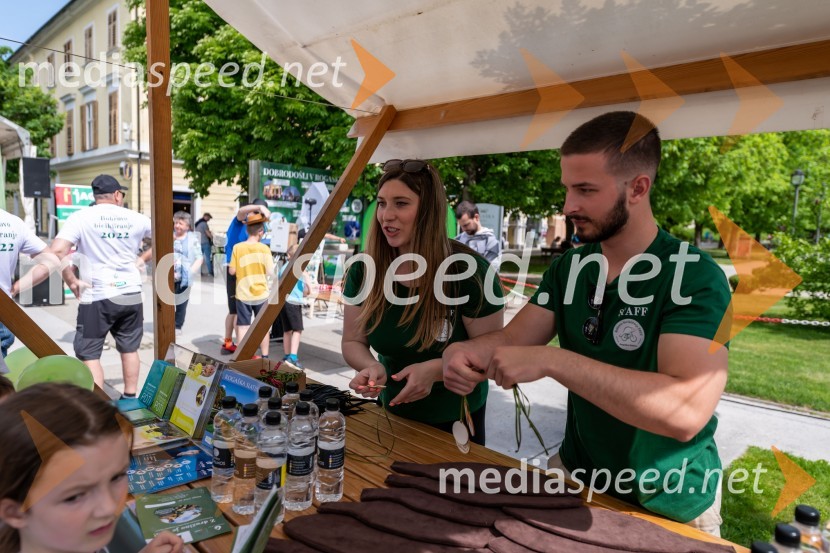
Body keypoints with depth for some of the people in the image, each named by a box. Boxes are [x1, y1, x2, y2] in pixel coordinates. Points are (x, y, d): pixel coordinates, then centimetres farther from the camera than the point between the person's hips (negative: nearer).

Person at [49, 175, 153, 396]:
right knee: (129, 349, 17)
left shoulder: (81, 217, -6)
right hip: (131, 295, 4)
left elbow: (57, 251, -16)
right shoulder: (136, 218, 4)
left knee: (89, 354, 7)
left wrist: (71, 281, -5)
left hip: (97, 297, -3)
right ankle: (130, 399, 26)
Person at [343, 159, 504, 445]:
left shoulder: (469, 271, -24)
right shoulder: (364, 271, -13)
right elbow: (353, 341, -3)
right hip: (393, 413, 4)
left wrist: (435, 370, -33)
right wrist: (372, 367, -25)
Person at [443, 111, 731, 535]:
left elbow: (686, 412, -35)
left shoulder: (695, 278, -23)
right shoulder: (568, 268, -4)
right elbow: (512, 338, -5)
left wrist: (551, 360, -40)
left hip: (667, 506, -4)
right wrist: (465, 352, -27)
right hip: (576, 470, 5)